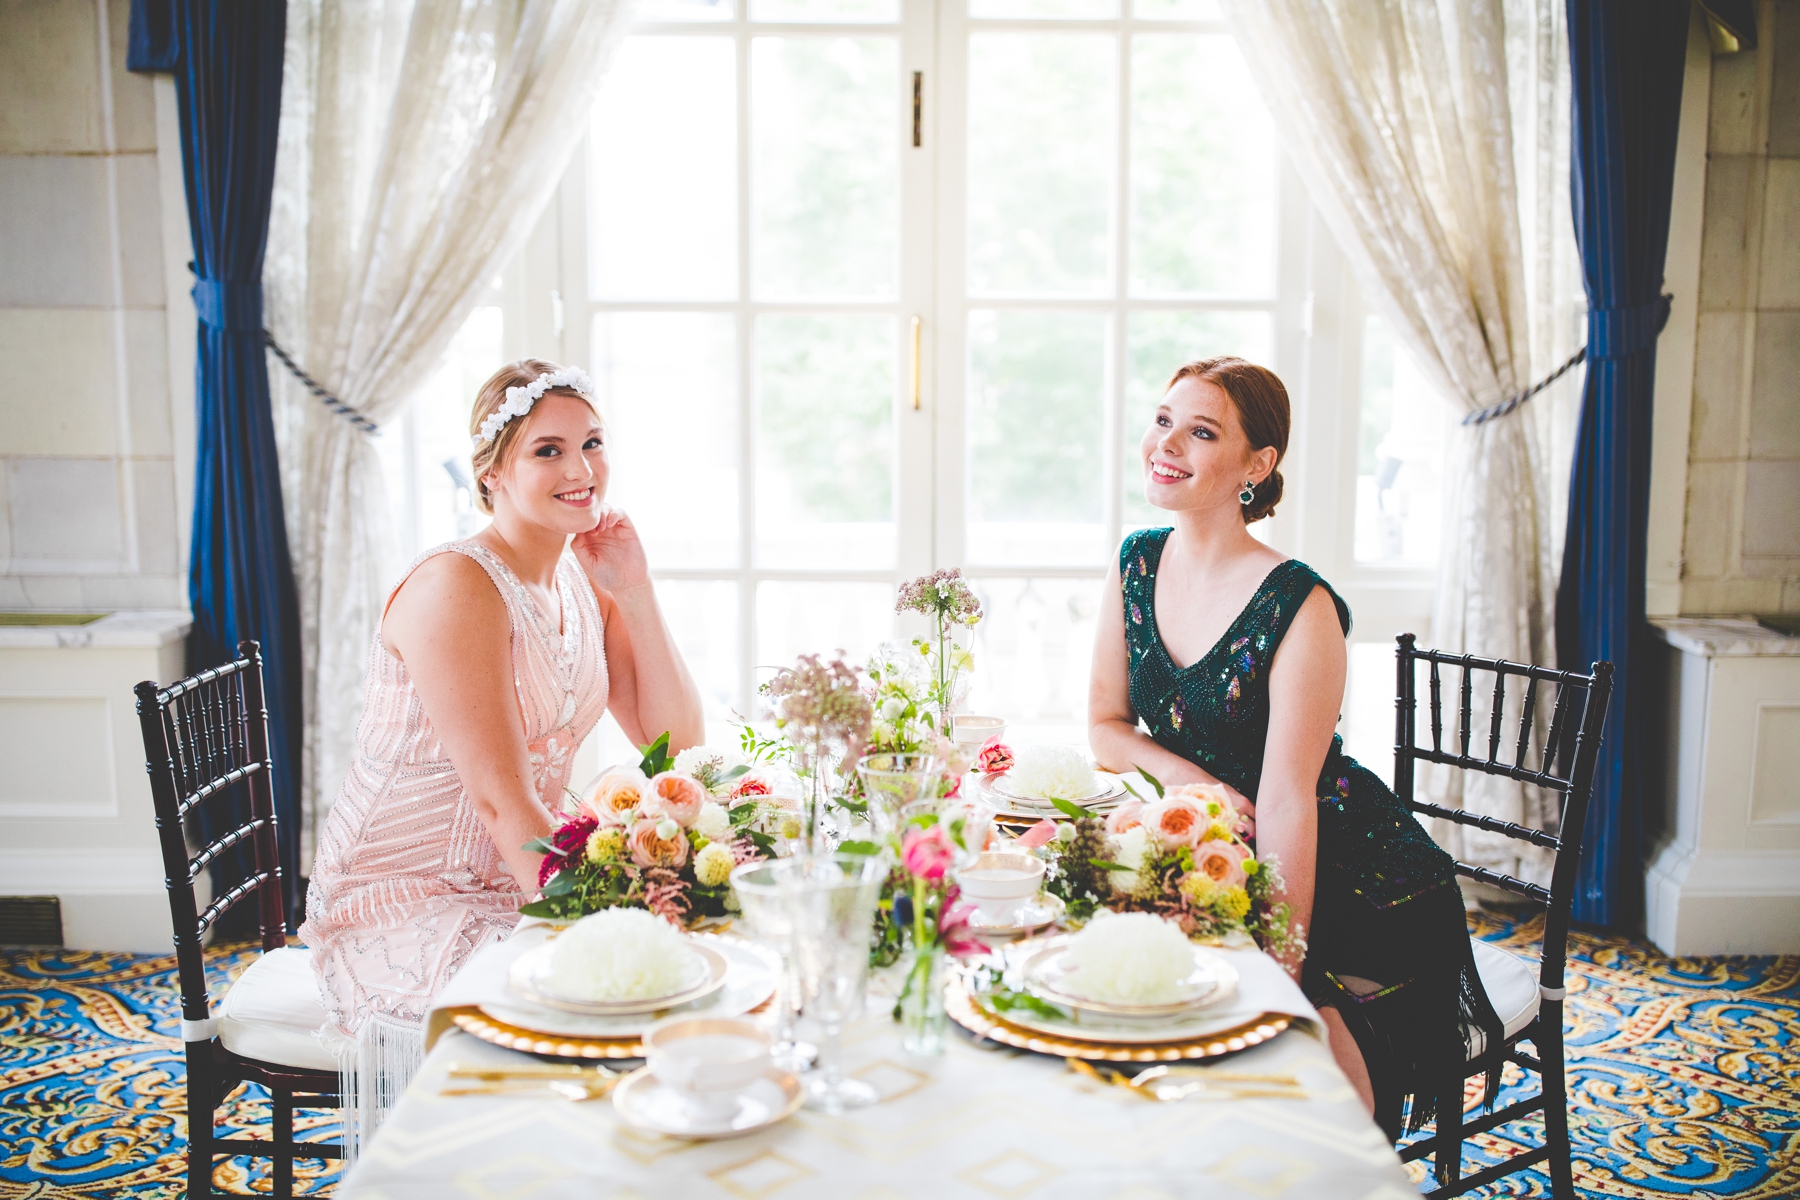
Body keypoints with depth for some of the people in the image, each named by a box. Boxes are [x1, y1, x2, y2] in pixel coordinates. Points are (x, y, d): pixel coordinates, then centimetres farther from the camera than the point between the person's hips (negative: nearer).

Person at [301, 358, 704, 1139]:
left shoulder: (586, 585, 5)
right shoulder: (457, 587, -20)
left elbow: (677, 746, -1)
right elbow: (500, 801, -25)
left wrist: (635, 591, -8)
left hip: (514, 886, 7)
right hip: (404, 909, -7)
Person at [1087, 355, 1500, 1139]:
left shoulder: (1297, 607, -21)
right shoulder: (1137, 564, -1)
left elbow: (1286, 800, -22)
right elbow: (1107, 727, 5)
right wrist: (1188, 776, -14)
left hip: (1349, 880, -5)